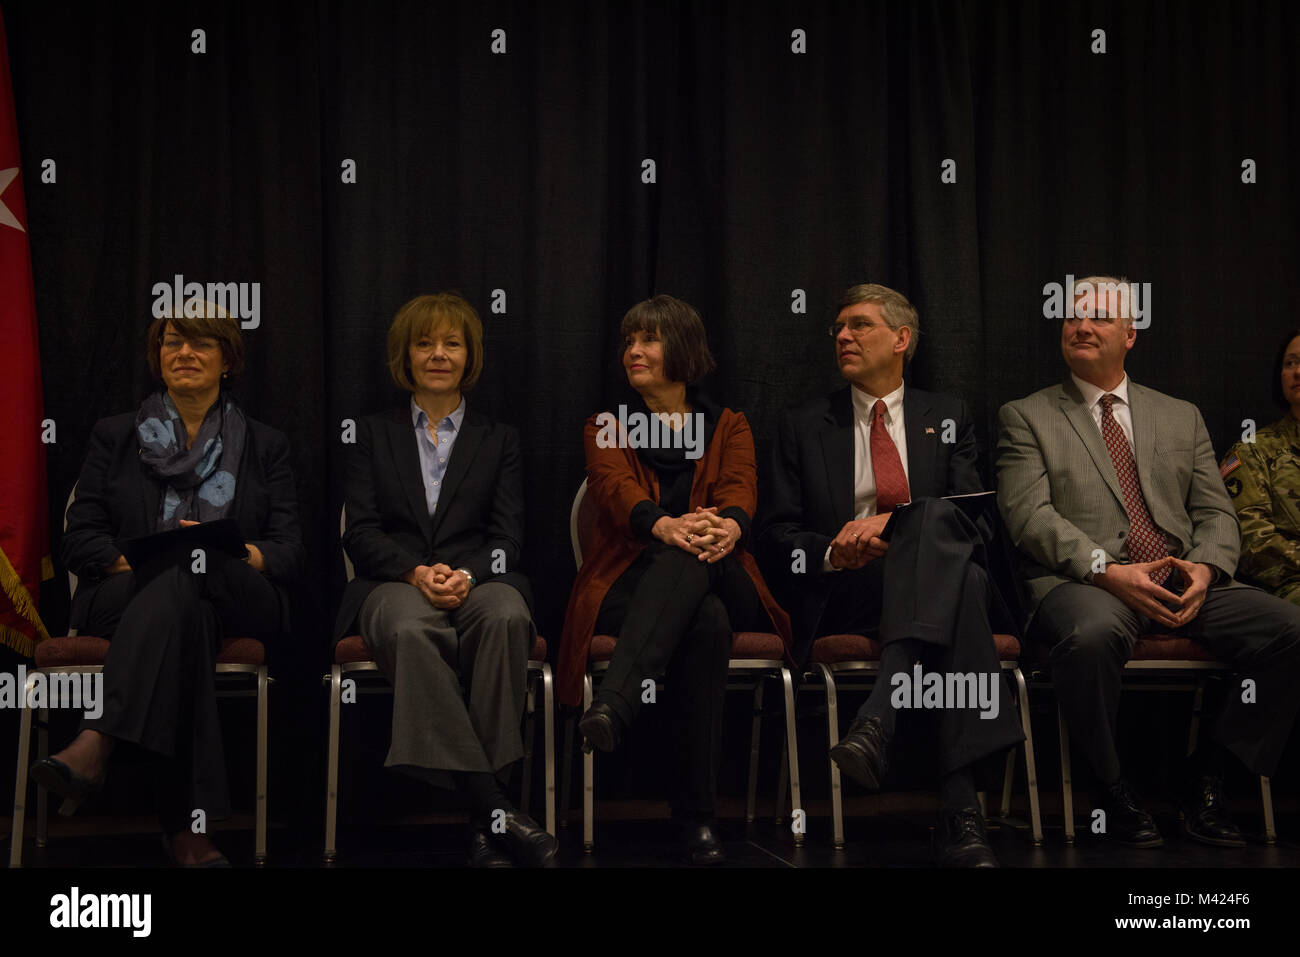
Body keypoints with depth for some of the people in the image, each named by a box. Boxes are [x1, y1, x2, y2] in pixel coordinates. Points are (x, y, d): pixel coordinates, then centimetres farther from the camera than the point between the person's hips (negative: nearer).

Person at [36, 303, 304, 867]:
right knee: (185, 616, -39)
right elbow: (79, 542, 7)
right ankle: (185, 822, -50)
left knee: (180, 588, -38)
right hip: (123, 598, 0)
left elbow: (290, 553, 6)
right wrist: (146, 561, -14)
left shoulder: (265, 446, 17)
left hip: (238, 603, 0)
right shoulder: (115, 436, 17)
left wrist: (227, 553, -17)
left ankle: (95, 747, -54)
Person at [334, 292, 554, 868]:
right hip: (394, 583, 0)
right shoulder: (374, 434, 20)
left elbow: (507, 537, 9)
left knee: (506, 616, -37)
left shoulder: (499, 439, 21)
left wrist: (465, 575, -13)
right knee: (412, 629, -39)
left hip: (478, 579, 1)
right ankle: (492, 809, -41)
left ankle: (486, 822, -37)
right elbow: (361, 533, 8)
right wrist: (417, 572, -12)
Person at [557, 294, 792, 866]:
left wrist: (729, 525, -33)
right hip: (631, 585, 0)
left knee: (693, 558, -39)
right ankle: (695, 814, -44)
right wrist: (663, 525, -33)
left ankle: (614, 705, -55)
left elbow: (739, 488, -4)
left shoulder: (728, 427, 20)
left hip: (721, 584, 1)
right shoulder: (606, 428, 18)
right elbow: (615, 487, -6)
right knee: (706, 622, -37)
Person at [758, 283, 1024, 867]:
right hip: (841, 594, -1)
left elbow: (977, 519, 6)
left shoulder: (946, 418, 20)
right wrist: (831, 552, -13)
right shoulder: (803, 427, 19)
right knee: (959, 592, -36)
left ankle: (878, 719, -50)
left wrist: (895, 522, -14)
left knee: (934, 518, -37)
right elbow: (777, 535, 11)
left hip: (937, 576, 2)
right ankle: (960, 809, -47)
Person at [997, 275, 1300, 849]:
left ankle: (1206, 779, -5)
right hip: (1081, 584, -4)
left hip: (1185, 585, 4)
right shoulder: (1026, 417, 12)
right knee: (1091, 634, -39)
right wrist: (1107, 571, -17)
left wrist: (1205, 569, -7)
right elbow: (1030, 515, -3)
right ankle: (1113, 791, -16)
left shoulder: (1181, 416, 24)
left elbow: (1215, 513, 16)